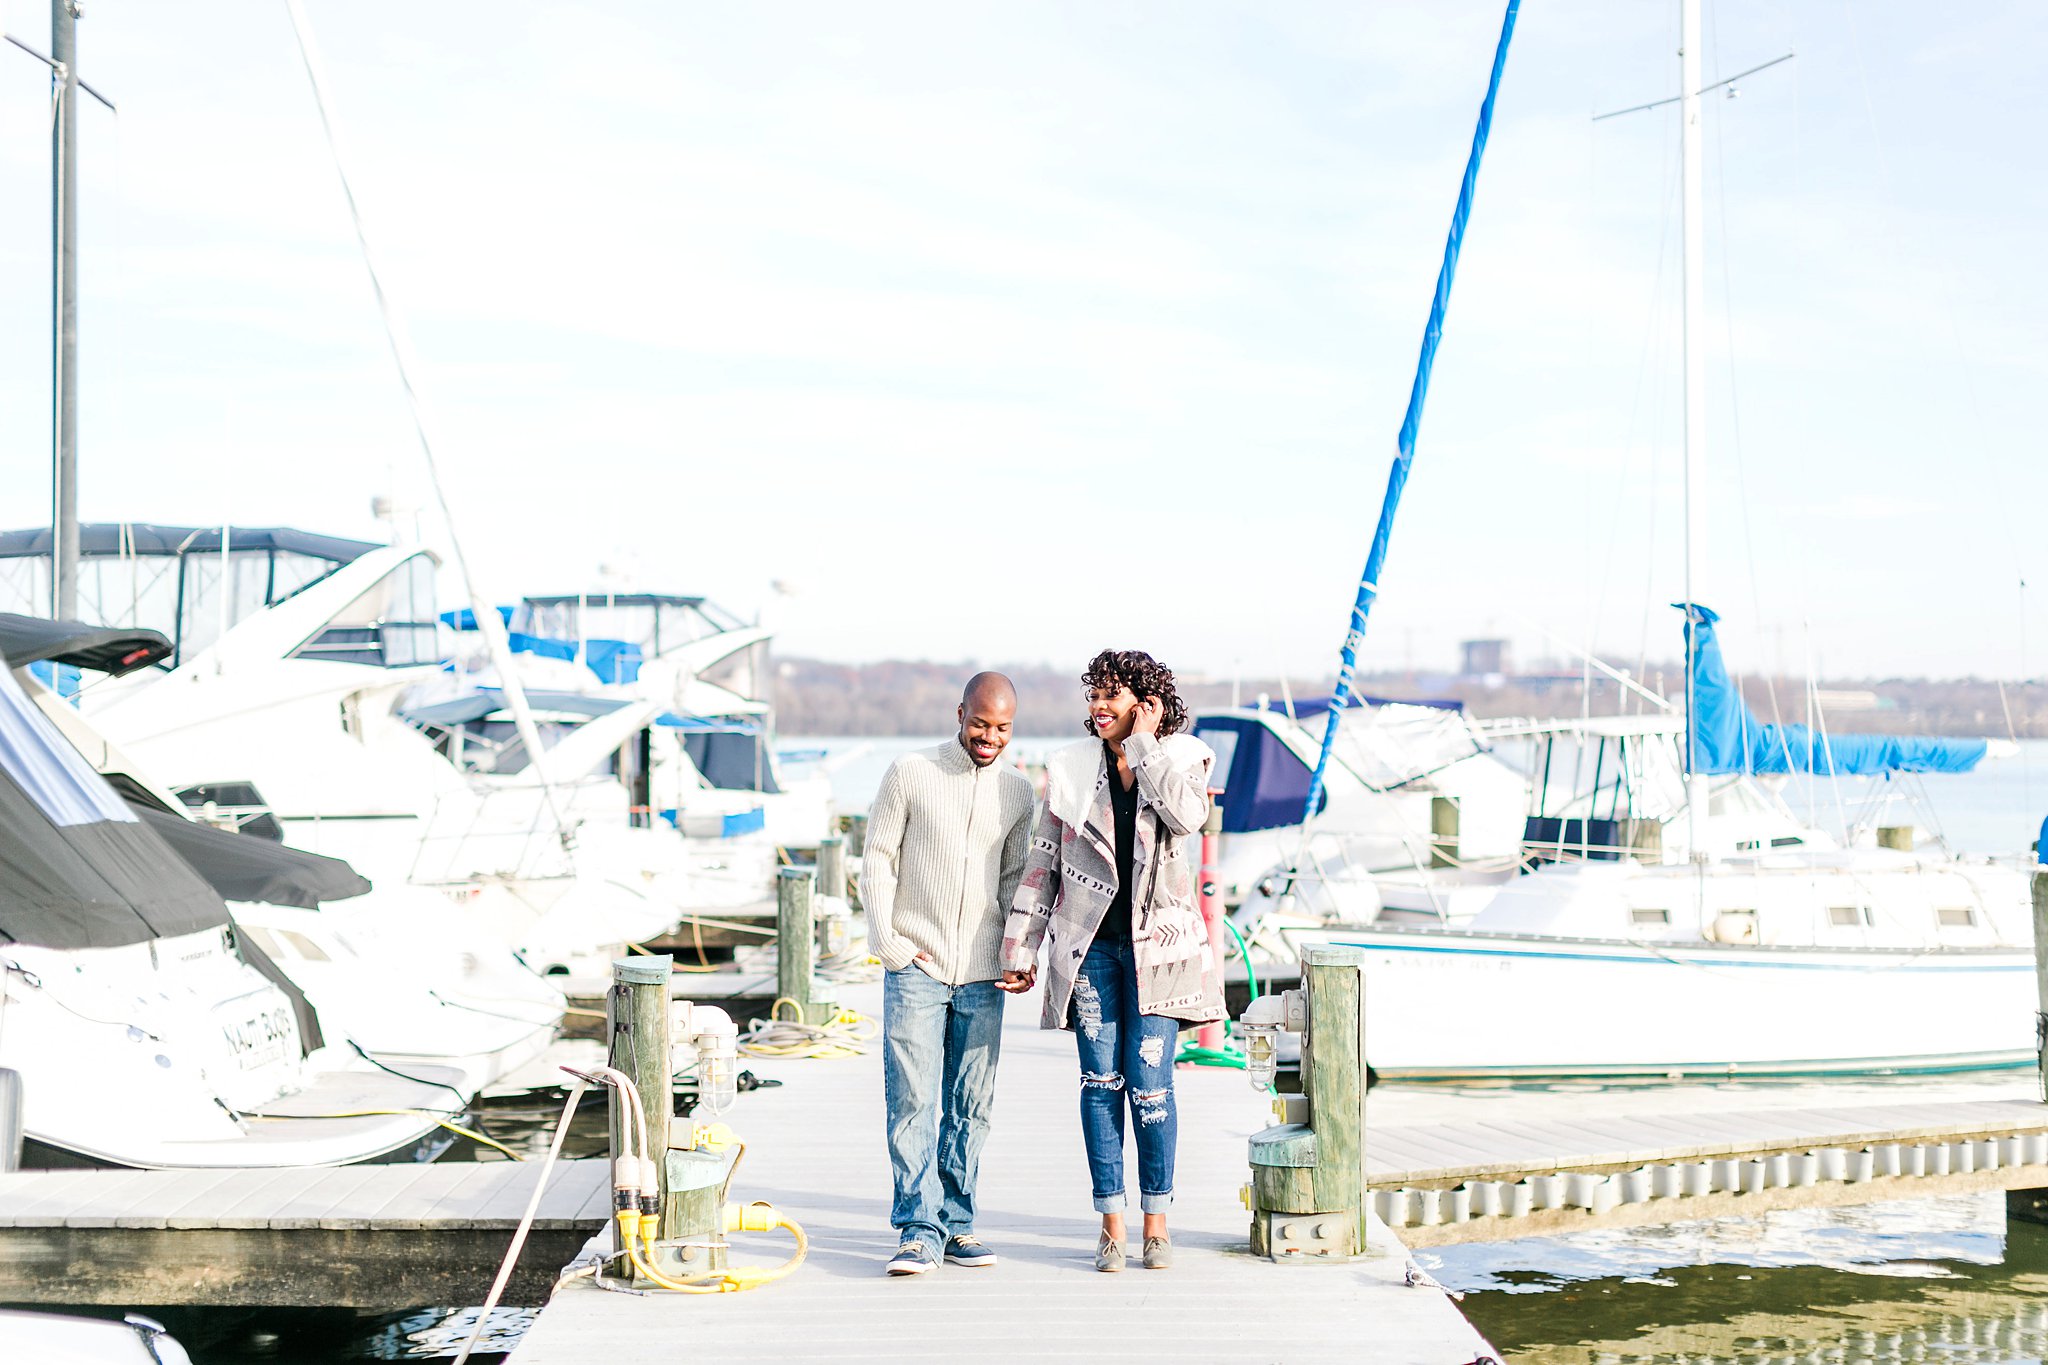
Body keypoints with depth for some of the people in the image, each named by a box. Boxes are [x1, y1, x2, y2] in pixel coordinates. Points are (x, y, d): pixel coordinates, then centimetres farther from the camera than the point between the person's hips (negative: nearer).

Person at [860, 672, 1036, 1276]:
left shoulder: (1018, 790, 8)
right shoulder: (910, 774, -2)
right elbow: (877, 859, 2)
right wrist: (885, 939, -7)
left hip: (982, 976, 3)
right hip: (915, 968, -3)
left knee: (970, 1106, 6)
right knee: (912, 1101, -8)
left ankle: (957, 1223, 16)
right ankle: (919, 1230, -5)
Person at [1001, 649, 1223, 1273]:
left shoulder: (1180, 758, 2)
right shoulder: (1069, 768, 4)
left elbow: (1187, 816, -20)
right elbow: (1042, 862, 7)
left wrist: (1145, 741, -12)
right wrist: (1021, 948, 4)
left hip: (1155, 941, -1)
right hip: (1089, 943, 1)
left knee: (1149, 1084, -3)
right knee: (1101, 1082, 1)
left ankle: (1156, 1222, 12)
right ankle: (1111, 1224, 9)